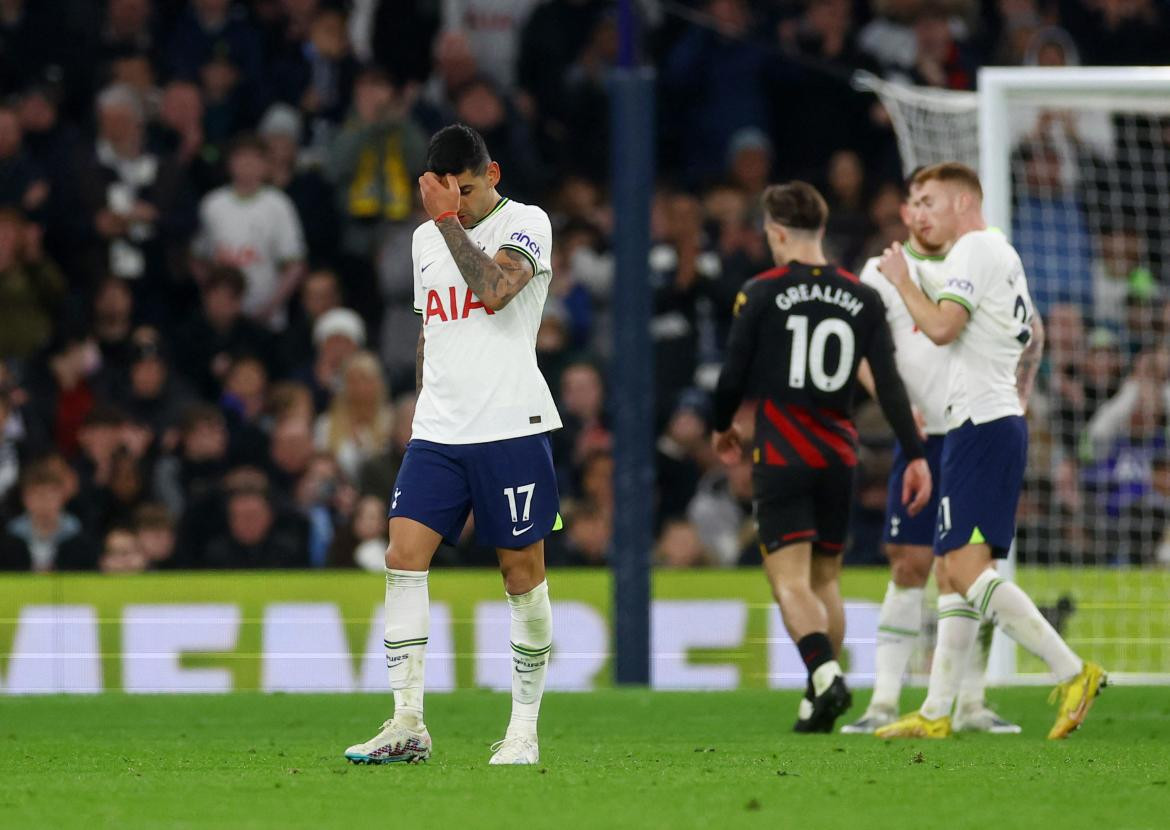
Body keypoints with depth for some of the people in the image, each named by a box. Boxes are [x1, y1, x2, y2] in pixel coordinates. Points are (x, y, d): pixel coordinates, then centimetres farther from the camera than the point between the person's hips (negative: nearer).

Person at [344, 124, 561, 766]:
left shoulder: (526, 224, -4)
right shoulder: (426, 238, 15)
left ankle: (525, 726, 11)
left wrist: (449, 218, -18)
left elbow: (493, 291, -23)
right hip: (437, 434, 5)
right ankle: (408, 724, -8)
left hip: (512, 427, -5)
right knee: (403, 556, -9)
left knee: (522, 571, 0)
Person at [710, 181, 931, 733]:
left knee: (790, 580, -7)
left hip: (781, 456, -4)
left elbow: (734, 375, -2)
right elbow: (889, 382, -1)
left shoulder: (762, 293, -5)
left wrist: (721, 427, 18)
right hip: (839, 457, 4)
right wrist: (915, 455, 0)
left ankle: (825, 675, -29)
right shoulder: (862, 299, 5)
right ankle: (819, 702, 16)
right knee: (825, 579, 15)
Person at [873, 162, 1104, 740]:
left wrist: (901, 281, -8)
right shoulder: (1002, 254, 23)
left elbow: (942, 327, -21)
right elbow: (1034, 334, 37)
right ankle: (936, 713, 9)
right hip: (1000, 421, 11)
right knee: (954, 571, 9)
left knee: (965, 566, -18)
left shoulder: (974, 250, -8)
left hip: (981, 426, -11)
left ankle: (1072, 672, -23)